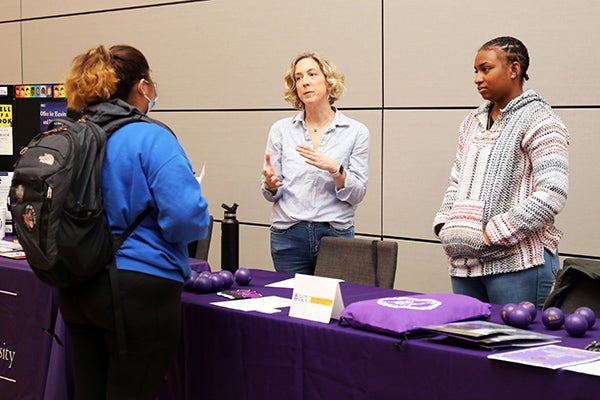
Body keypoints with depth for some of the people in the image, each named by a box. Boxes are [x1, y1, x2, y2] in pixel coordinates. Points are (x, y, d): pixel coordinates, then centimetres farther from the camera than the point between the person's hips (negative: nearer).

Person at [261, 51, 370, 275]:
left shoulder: (356, 132, 2)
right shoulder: (281, 129, 6)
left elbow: (357, 194, -2)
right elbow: (271, 195, 7)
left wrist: (335, 169, -18)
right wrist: (270, 184, -15)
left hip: (336, 234, -1)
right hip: (288, 236, 1)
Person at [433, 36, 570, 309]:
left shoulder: (540, 122, -7)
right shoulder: (473, 123, 18)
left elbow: (551, 195, -17)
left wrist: (493, 233, -18)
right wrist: (444, 224, 4)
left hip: (517, 263, -7)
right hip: (464, 261, 7)